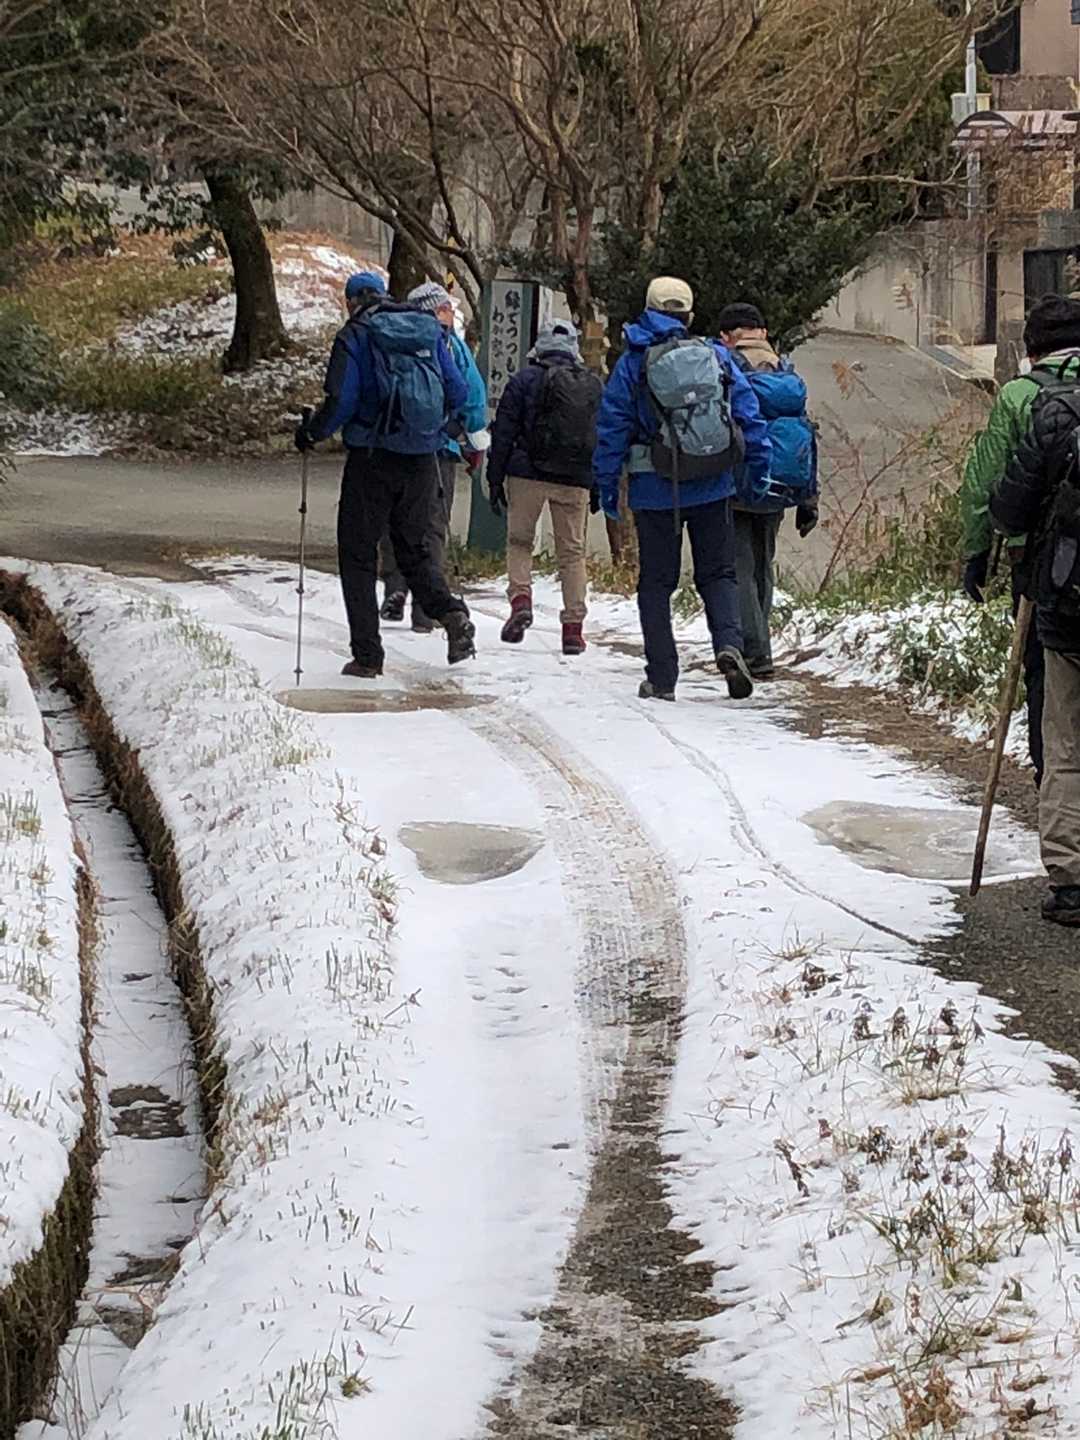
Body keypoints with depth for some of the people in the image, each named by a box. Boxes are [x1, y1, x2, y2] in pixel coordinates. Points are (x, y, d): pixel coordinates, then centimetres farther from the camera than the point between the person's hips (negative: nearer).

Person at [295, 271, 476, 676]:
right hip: (421, 459, 4)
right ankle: (451, 614, -11)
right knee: (415, 549, 16)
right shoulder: (430, 331, 9)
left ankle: (367, 655, 2)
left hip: (372, 459, -4)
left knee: (358, 554, 6)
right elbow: (457, 393, 7)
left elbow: (341, 402, -12)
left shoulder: (355, 336, -5)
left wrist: (311, 432, 4)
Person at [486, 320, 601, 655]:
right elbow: (603, 438, 13)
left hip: (528, 475, -2)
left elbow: (504, 433, -2)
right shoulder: (594, 385, 10)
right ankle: (573, 626, 3)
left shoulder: (525, 380, 0)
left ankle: (520, 597, -11)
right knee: (572, 551, 7)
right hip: (576, 480, 2)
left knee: (519, 540, 13)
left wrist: (495, 480, 3)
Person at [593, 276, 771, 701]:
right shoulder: (716, 355, 2)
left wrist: (607, 486, 5)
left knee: (656, 582, 8)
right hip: (713, 490, 1)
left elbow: (612, 428, -2)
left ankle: (661, 678, 4)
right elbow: (749, 415, 3)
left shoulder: (632, 363, -3)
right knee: (718, 573, 12)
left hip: (656, 491, -1)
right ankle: (729, 643, -14)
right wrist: (760, 470, 11)